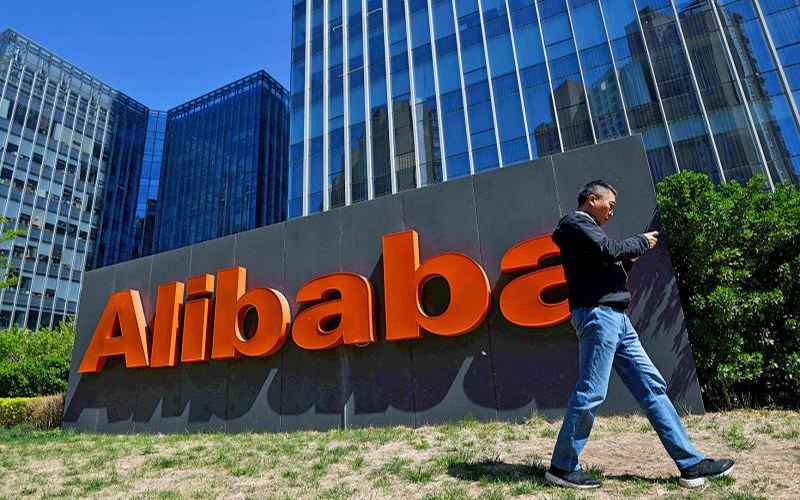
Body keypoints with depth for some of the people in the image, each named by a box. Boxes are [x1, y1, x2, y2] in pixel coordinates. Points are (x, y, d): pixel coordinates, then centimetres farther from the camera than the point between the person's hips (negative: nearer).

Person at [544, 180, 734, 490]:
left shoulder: (588, 229, 27)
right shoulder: (575, 223, -1)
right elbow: (608, 250, -16)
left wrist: (629, 259, 12)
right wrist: (642, 242, 1)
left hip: (616, 318, 10)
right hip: (597, 314, -10)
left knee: (652, 386, 8)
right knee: (591, 392, -9)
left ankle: (691, 464, 13)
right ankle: (562, 467, 0)